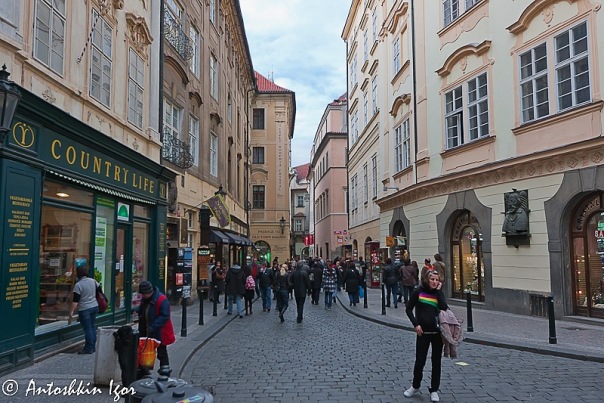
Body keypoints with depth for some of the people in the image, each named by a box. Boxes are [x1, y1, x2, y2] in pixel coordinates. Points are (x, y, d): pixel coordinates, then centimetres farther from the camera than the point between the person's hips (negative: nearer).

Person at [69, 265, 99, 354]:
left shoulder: (78, 285, -15)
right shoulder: (93, 281, 3)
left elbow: (75, 300, -17)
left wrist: (72, 311, -13)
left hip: (84, 309, -7)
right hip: (95, 307, 7)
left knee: (87, 329, -1)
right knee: (92, 327, 15)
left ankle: (89, 349, 5)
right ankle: (93, 347, 22)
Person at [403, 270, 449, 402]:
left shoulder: (439, 293, 2)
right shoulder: (419, 291, -5)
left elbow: (444, 308, -15)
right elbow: (409, 309, 0)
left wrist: (438, 291, -13)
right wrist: (416, 324, -10)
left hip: (437, 332, 2)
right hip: (423, 332, -2)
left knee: (436, 361, 9)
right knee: (420, 361, 4)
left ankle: (434, 390, 23)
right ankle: (415, 387, 27)